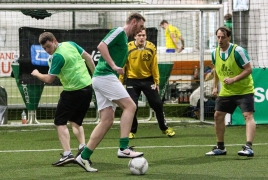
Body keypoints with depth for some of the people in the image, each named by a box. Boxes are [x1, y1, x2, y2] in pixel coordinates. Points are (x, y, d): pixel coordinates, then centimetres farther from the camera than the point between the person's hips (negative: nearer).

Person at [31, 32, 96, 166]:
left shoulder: (57, 57, -17)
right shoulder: (71, 44, 4)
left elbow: (49, 79, -11)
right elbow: (88, 57, 12)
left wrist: (37, 74, 8)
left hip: (73, 92, -8)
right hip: (88, 88, 8)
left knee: (60, 122, 1)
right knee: (76, 121, 22)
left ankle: (67, 154, -12)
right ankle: (82, 147, 3)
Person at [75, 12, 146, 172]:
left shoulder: (124, 38, 25)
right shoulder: (119, 31, -4)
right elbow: (102, 46, -17)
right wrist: (114, 66, -21)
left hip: (102, 79, 10)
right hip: (105, 76, -10)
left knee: (107, 120, 4)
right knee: (130, 106, -14)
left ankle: (84, 157, 3)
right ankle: (124, 148, -19)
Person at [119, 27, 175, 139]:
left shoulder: (151, 48, -8)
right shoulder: (128, 48, -14)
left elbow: (154, 66, 0)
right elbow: (123, 66, -6)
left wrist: (156, 82, 0)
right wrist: (120, 82, -4)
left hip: (148, 79, 2)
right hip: (132, 80, -2)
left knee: (157, 104, 1)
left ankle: (164, 128, 17)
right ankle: (132, 131, 11)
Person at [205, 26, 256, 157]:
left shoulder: (238, 51, -19)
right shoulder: (215, 53, 0)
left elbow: (248, 69, -19)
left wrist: (233, 79, -28)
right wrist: (215, 86, 14)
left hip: (244, 90, -6)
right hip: (226, 91, 6)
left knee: (248, 116, -18)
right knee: (218, 116, 5)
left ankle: (248, 147, -27)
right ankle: (220, 147, 18)